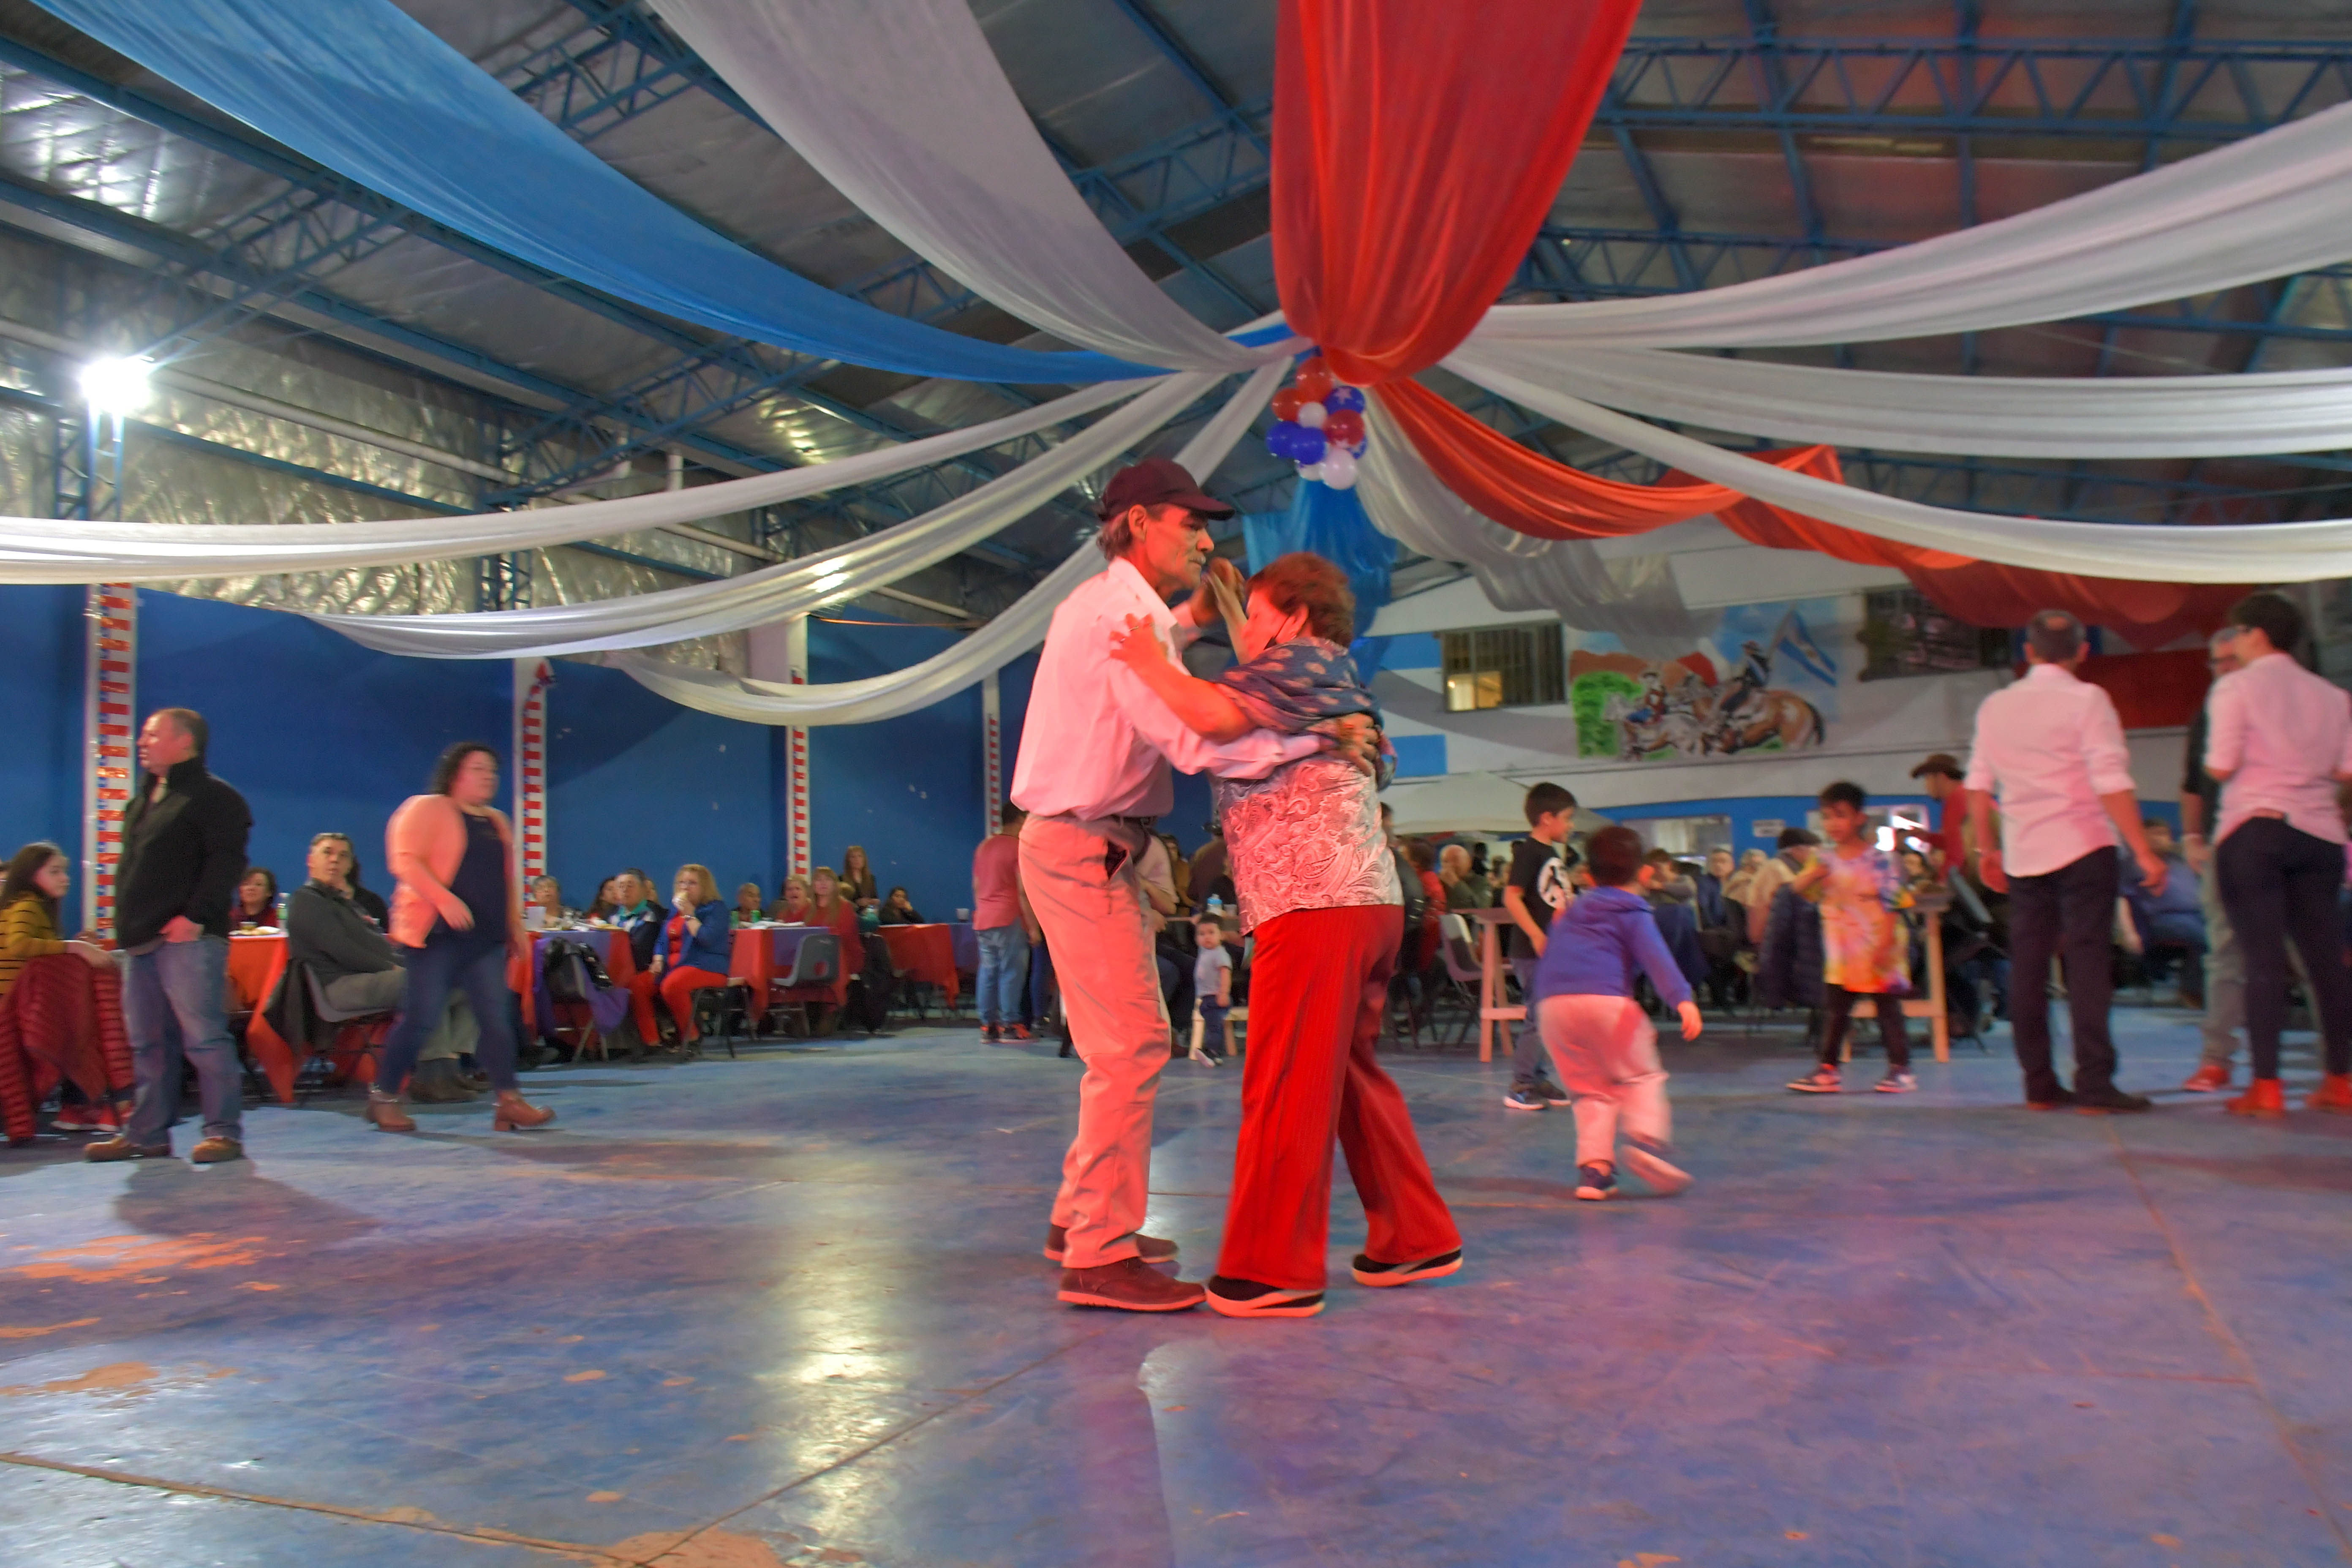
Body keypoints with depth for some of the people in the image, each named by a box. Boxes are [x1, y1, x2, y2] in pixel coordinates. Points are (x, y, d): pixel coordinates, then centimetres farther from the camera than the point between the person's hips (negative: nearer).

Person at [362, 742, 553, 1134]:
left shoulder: (497, 822, 20)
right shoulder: (426, 809, -1)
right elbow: (404, 860, -13)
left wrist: (517, 927, 18)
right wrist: (445, 899, -24)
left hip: (486, 939, 6)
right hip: (438, 935, -6)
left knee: (496, 1017, -2)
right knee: (420, 1017, -3)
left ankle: (509, 1102, -4)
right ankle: (384, 1098, 13)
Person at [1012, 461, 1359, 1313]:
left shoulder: (1101, 604, 16)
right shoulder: (1121, 613, -17)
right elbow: (1195, 740, -26)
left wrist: (1189, 622, 25)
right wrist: (1321, 739, -23)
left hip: (1079, 847, 11)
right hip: (1085, 850, -11)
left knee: (1126, 1041, 16)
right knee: (1131, 1045, -12)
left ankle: (1080, 1217, 26)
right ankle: (1099, 1256, -8)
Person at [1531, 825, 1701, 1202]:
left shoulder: (1572, 910, 29)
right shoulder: (1632, 913, 11)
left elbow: (1547, 955, 32)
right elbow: (1655, 956, -7)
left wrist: (1535, 1001, 43)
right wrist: (1682, 999, -19)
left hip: (1552, 1004, 5)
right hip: (1605, 998, -5)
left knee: (1590, 1089, 13)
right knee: (1641, 1075, 8)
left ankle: (1594, 1165, 0)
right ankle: (1647, 1139, -16)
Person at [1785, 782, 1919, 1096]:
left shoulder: (1880, 860, -9)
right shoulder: (1826, 861, 6)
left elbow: (1892, 904, -11)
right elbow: (1798, 889, 4)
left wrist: (1885, 944, -19)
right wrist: (1811, 876, -18)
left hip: (1878, 956, -5)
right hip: (1840, 956, 5)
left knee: (1889, 1010, 4)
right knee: (1834, 1012, 7)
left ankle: (1901, 1068, 12)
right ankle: (1827, 1069, 12)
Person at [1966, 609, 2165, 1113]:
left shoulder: (1994, 706, 10)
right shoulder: (2086, 699, -5)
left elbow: (1978, 788, 9)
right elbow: (2112, 783, -13)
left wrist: (1987, 850, 18)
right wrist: (2144, 851, -12)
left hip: (2022, 855, 4)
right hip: (2083, 847, -4)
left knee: (2028, 969, 6)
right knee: (2087, 961, -4)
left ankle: (2039, 1084, 9)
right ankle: (2094, 1085, -7)